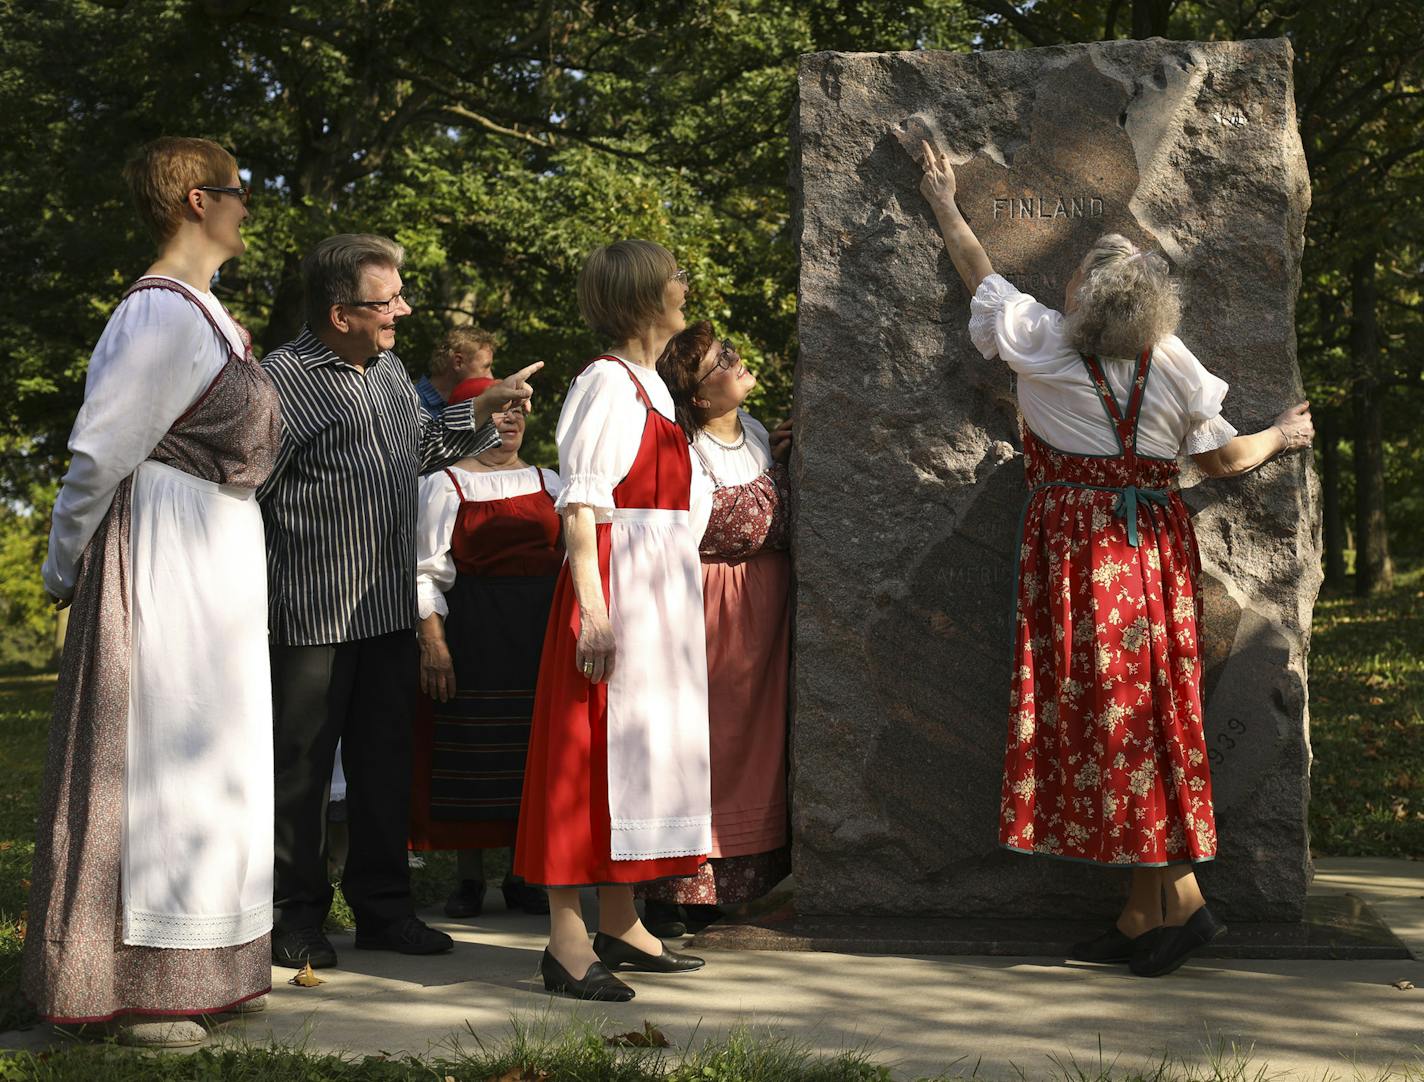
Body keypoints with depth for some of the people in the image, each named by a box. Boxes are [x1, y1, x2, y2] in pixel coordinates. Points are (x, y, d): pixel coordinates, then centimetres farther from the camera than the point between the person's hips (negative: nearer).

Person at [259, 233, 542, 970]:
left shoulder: (390, 370, 16)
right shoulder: (282, 378, -11)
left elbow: (421, 448, 31)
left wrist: (484, 411, 20)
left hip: (389, 606, 8)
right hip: (313, 612, -8)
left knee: (385, 760, 13)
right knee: (299, 767, 2)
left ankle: (382, 908, 23)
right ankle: (293, 919, 14)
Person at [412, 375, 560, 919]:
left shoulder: (547, 483, 14)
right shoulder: (444, 484, 2)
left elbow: (571, 556, 15)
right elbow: (428, 569, -3)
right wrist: (432, 640, -12)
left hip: (541, 630, 4)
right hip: (471, 631, -3)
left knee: (531, 749, 4)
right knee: (471, 749, -1)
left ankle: (524, 874, 14)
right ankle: (469, 877, 10)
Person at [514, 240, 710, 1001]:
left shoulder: (647, 383, 17)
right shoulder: (607, 383, -12)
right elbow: (580, 506, -19)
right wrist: (593, 608, -26)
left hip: (659, 590, 10)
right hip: (615, 585, -10)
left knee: (642, 745, 12)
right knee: (593, 749, -8)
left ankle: (619, 925, 21)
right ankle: (566, 942, -5)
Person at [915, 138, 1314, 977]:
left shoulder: (1041, 343, -6)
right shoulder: (1173, 365, -1)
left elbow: (980, 274, 11)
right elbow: (1225, 458, 6)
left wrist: (946, 206, 29)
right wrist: (1282, 436, 27)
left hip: (1082, 552, -4)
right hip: (1154, 551, 4)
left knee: (1104, 716, -2)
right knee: (1148, 711, 6)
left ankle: (1181, 898, -6)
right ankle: (1142, 916, 9)